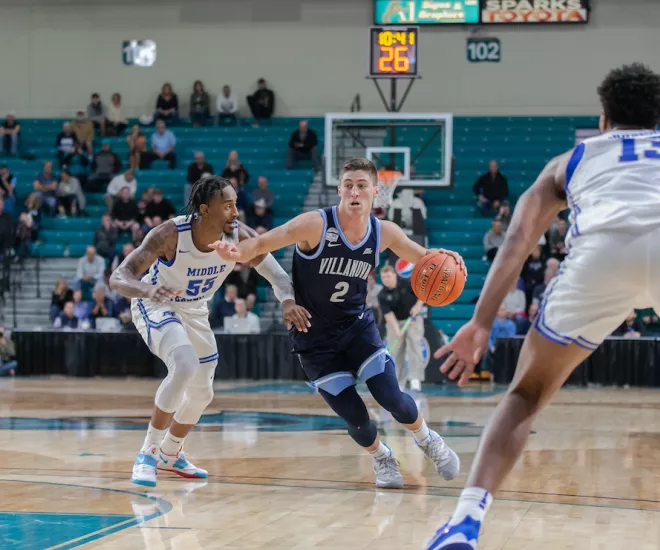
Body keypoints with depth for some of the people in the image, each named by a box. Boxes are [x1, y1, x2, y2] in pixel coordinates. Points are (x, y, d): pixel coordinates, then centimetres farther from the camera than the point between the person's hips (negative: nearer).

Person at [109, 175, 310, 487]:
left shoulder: (239, 236, -24)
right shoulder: (171, 234, -34)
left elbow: (275, 271, -19)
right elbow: (118, 277, -38)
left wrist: (287, 301, -42)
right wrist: (146, 289, -60)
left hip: (195, 311, 6)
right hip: (155, 306, -6)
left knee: (201, 393, 15)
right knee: (185, 366, -31)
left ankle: (170, 454, 42)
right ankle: (148, 454, -18)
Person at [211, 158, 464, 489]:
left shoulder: (384, 232, -8)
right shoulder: (316, 225, -22)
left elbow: (421, 257, 7)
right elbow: (261, 244, -27)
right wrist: (237, 253, -50)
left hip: (357, 325, 2)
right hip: (314, 338, -2)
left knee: (390, 397, -12)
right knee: (354, 416, -6)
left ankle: (428, 441, 21)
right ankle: (382, 458, 28)